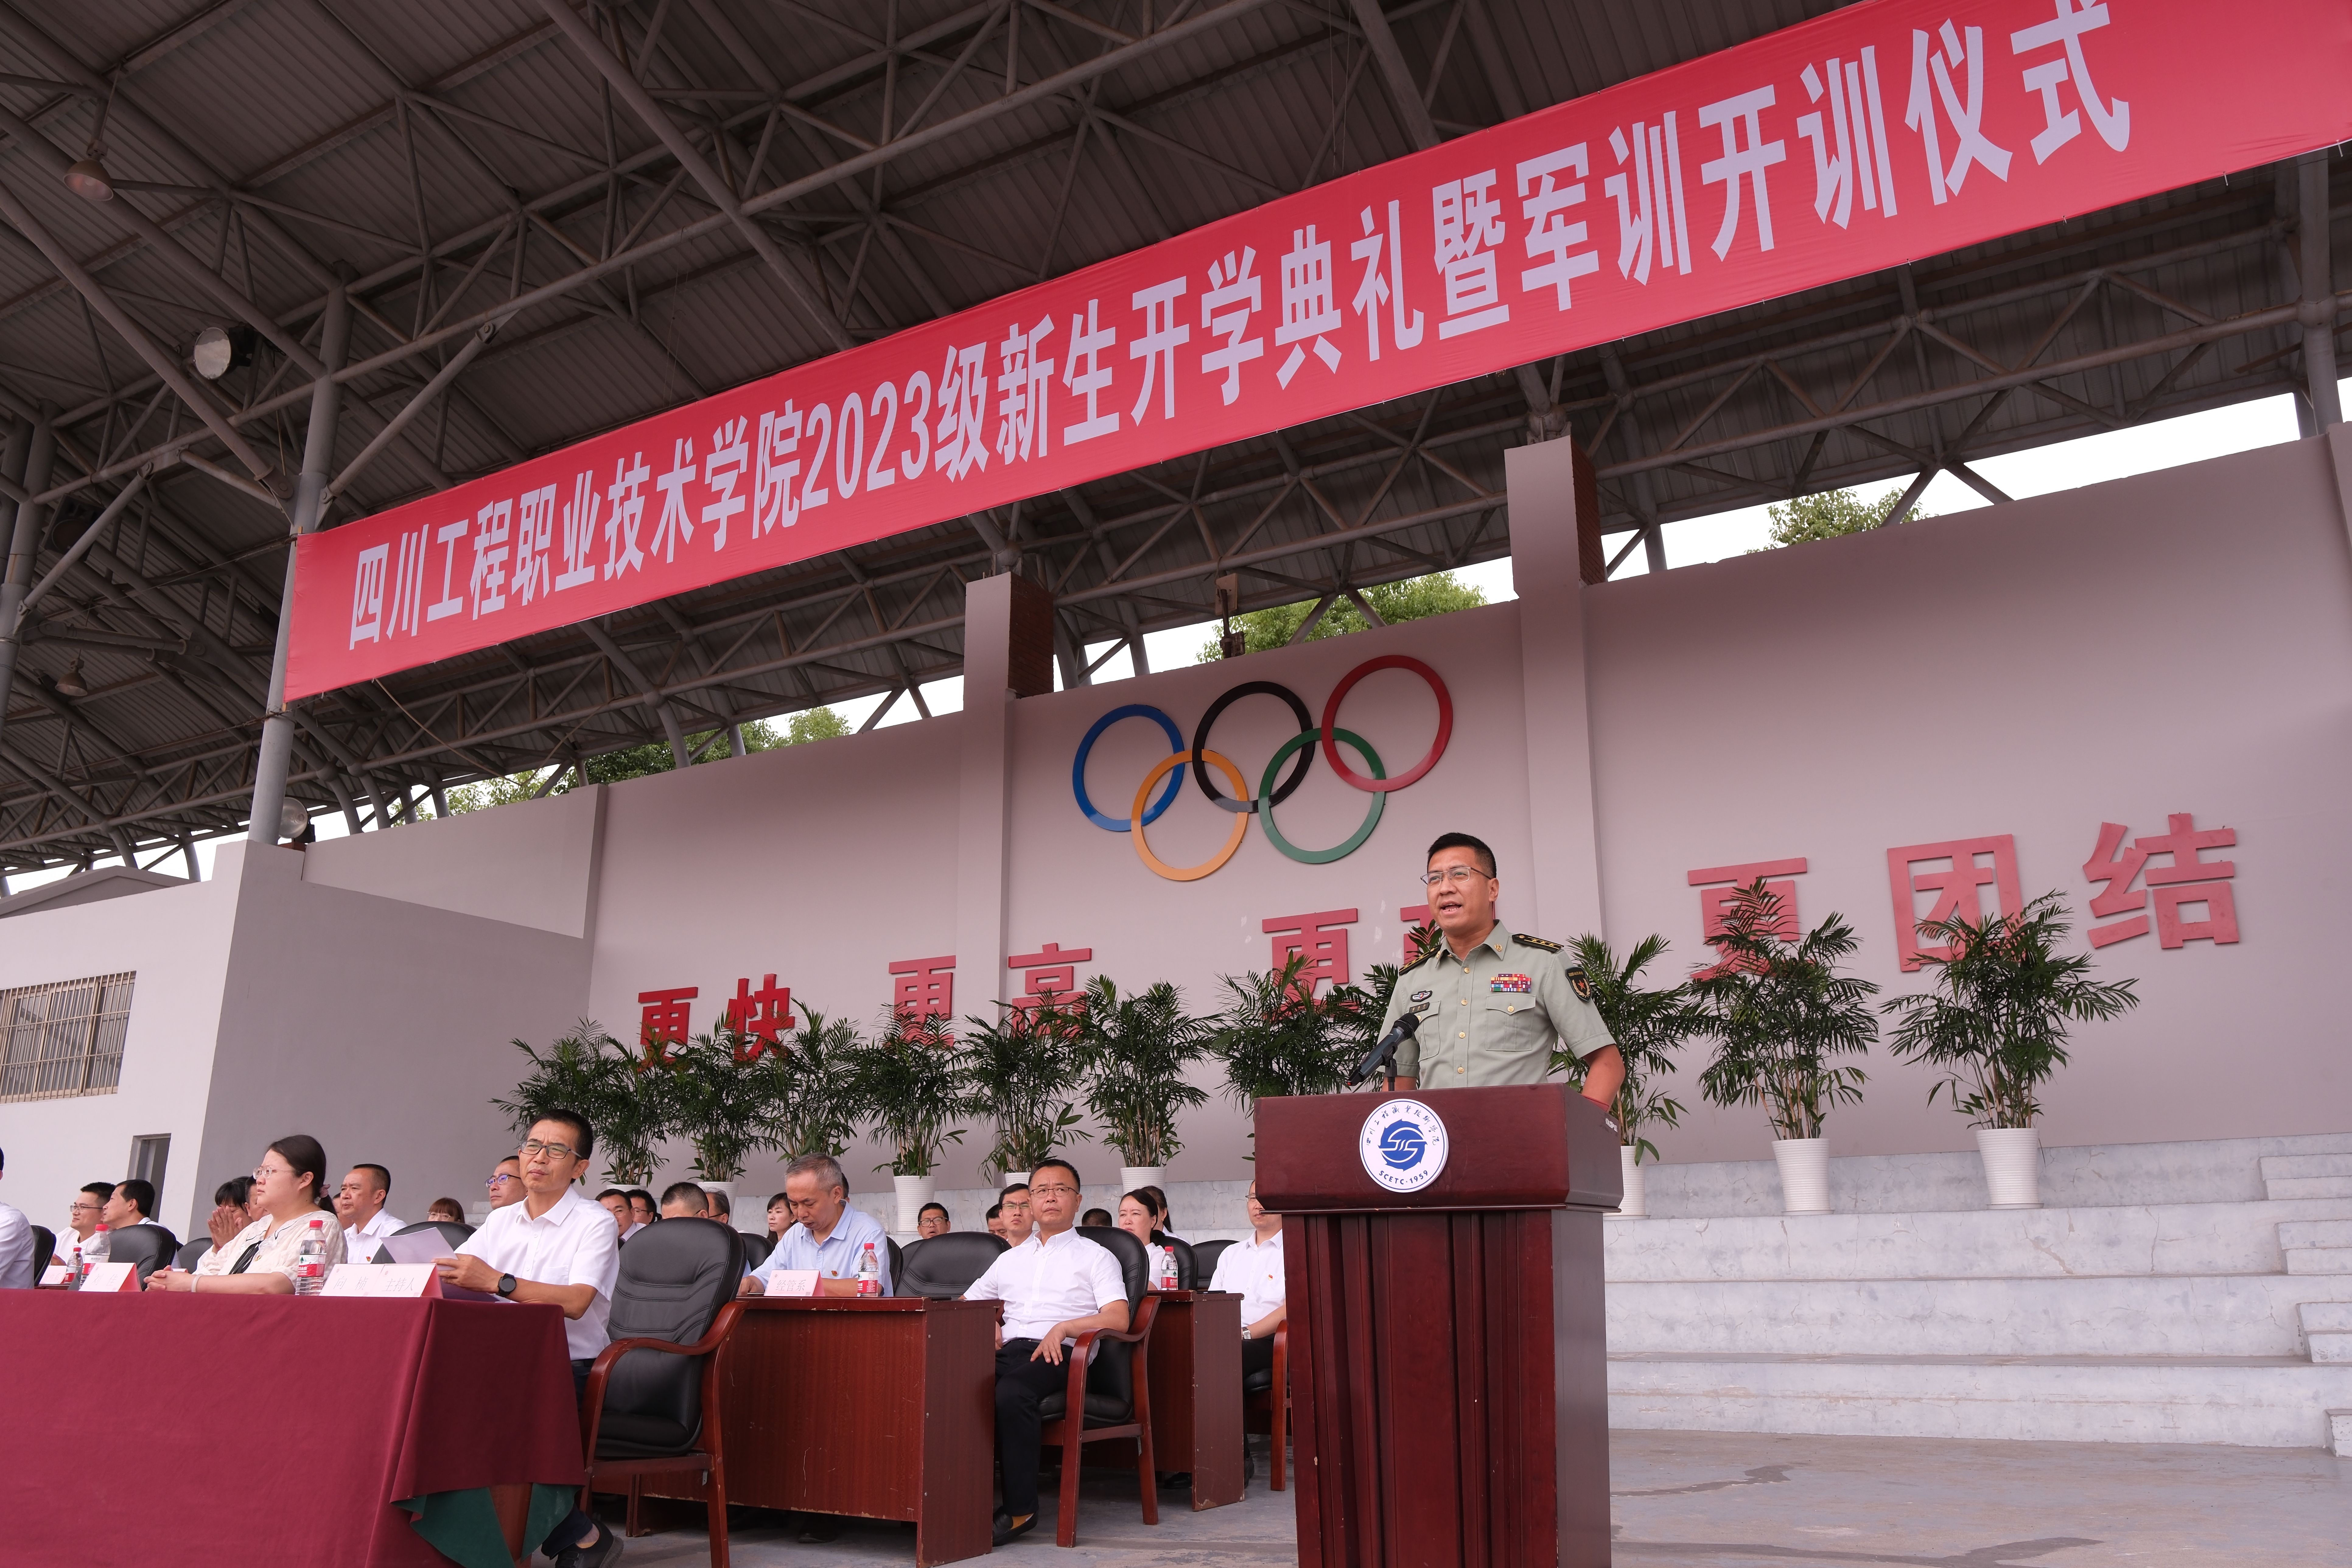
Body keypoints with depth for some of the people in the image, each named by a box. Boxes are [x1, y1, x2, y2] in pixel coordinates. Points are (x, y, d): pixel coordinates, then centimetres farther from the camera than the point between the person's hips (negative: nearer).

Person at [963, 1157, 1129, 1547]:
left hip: (1056, 1354, -4)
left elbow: (1118, 1319, 2)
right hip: (1006, 1350, 4)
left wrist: (1063, 1327, -13)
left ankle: (1020, 1510, -27)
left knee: (1011, 1394, -39)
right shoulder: (1011, 1258, 32)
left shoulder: (1095, 1256, 16)